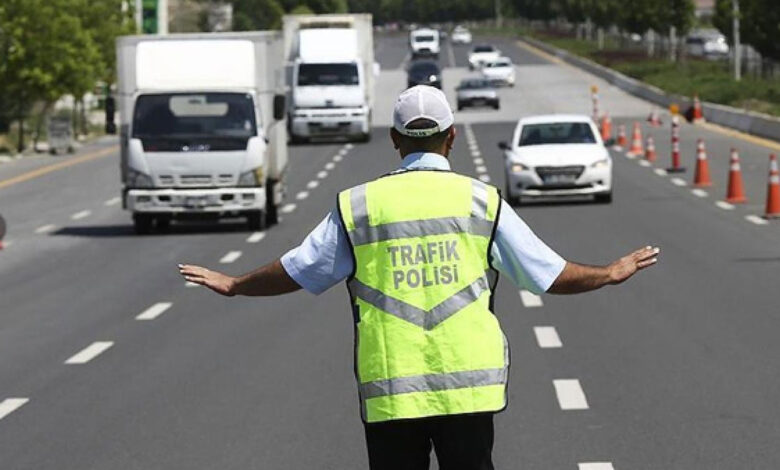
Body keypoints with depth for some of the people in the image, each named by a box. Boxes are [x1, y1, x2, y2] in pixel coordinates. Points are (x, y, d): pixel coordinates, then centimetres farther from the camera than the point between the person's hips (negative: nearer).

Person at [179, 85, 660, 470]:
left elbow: (295, 272, 10)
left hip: (389, 393, 0)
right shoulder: (482, 201, 3)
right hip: (469, 388, 0)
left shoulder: (358, 205, 3)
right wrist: (612, 274, 25)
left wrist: (232, 285, 29)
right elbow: (550, 274, 7)